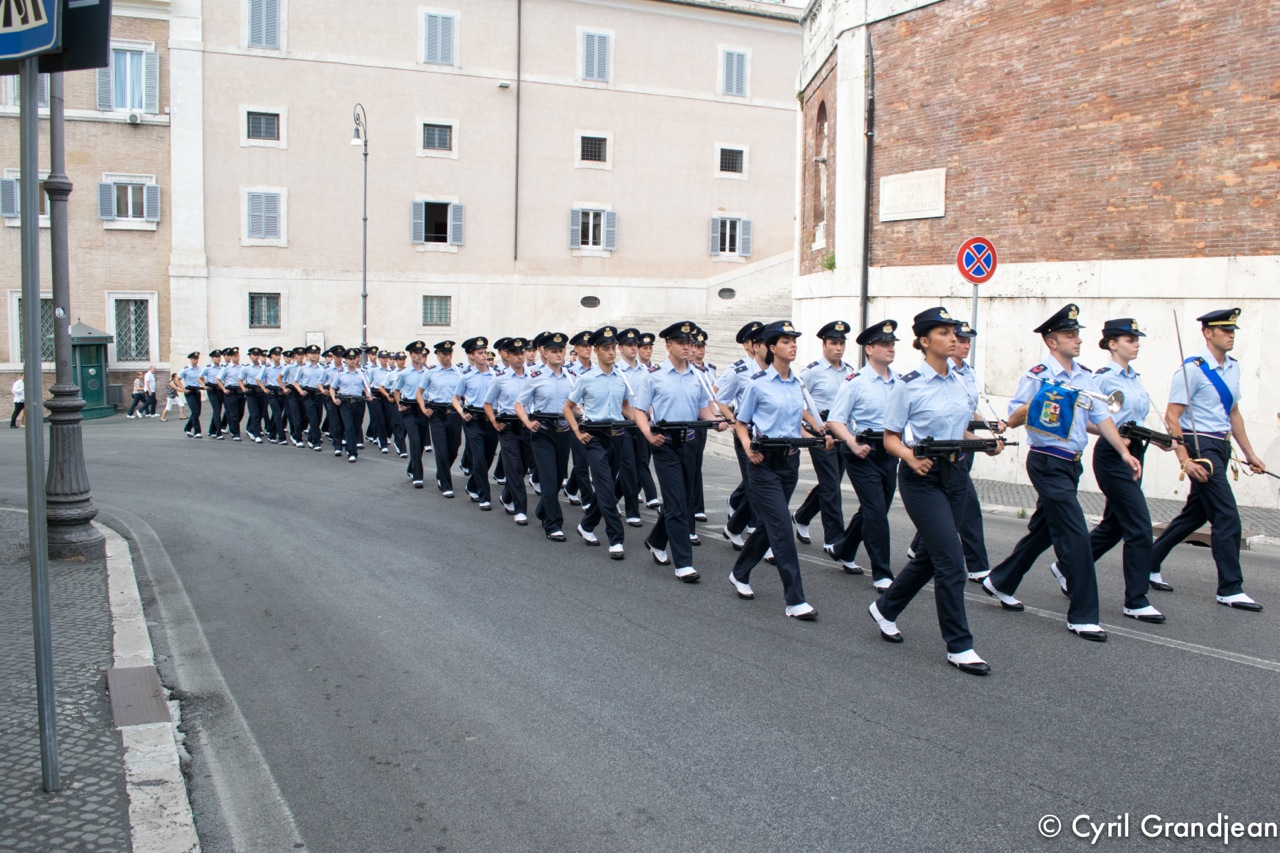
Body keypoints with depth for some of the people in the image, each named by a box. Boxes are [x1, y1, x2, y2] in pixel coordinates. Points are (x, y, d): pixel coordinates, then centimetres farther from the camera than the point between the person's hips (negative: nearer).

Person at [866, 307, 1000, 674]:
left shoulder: (958, 381, 10)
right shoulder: (909, 385, -10)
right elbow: (890, 438, -7)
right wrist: (911, 457, -26)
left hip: (955, 475, 7)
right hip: (923, 478, -7)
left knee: (931, 556, 15)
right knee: (951, 559, -10)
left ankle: (885, 609, 36)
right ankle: (959, 646, 3)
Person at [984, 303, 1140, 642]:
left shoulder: (1085, 376, 10)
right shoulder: (1038, 376, -10)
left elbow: (1100, 417, 7)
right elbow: (1013, 418, -8)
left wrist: (1124, 451, -3)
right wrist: (1040, 401, -24)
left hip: (1072, 464, 8)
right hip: (1048, 464, -8)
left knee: (1043, 530, 17)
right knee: (1076, 535, -10)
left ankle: (1000, 582, 34)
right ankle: (1082, 616, -2)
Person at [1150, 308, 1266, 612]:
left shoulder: (1232, 368, 12)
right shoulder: (1193, 369, -12)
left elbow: (1233, 413, 21)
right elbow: (1171, 418, -15)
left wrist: (1250, 454, 19)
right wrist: (1185, 460, -21)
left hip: (1221, 447, 9)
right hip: (1201, 447, -9)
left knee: (1195, 514, 15)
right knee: (1227, 516, -8)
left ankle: (1149, 564, 27)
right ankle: (1230, 589, 1)